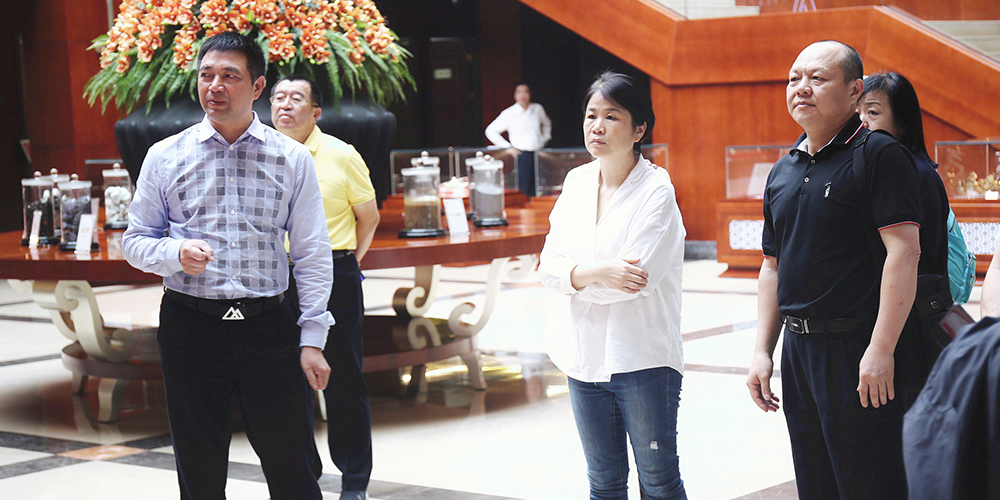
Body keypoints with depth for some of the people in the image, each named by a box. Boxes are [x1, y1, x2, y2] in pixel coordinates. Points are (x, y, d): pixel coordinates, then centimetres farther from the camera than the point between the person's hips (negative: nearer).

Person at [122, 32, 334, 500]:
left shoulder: (293, 159, 3)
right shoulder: (165, 156, 5)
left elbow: (312, 255, 3)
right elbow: (135, 241, 9)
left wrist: (312, 338, -3)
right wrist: (177, 253, -13)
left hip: (268, 325, -1)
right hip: (190, 325, 1)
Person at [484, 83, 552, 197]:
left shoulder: (538, 109, 9)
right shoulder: (509, 114, -3)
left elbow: (546, 124, 31)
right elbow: (490, 131, 0)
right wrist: (507, 146, -6)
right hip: (522, 156, -4)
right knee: (524, 190, -7)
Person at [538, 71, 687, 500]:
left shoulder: (657, 189, -9)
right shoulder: (577, 182, 8)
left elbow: (639, 279, -18)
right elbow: (549, 266, 1)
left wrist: (574, 278, -7)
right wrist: (598, 272, -17)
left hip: (643, 358, -5)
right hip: (585, 356, 5)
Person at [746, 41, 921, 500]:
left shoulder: (878, 155, -9)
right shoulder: (783, 172, 15)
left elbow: (904, 251, -17)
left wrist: (881, 349, -22)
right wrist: (762, 352, 12)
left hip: (856, 350, -7)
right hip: (798, 351, 7)